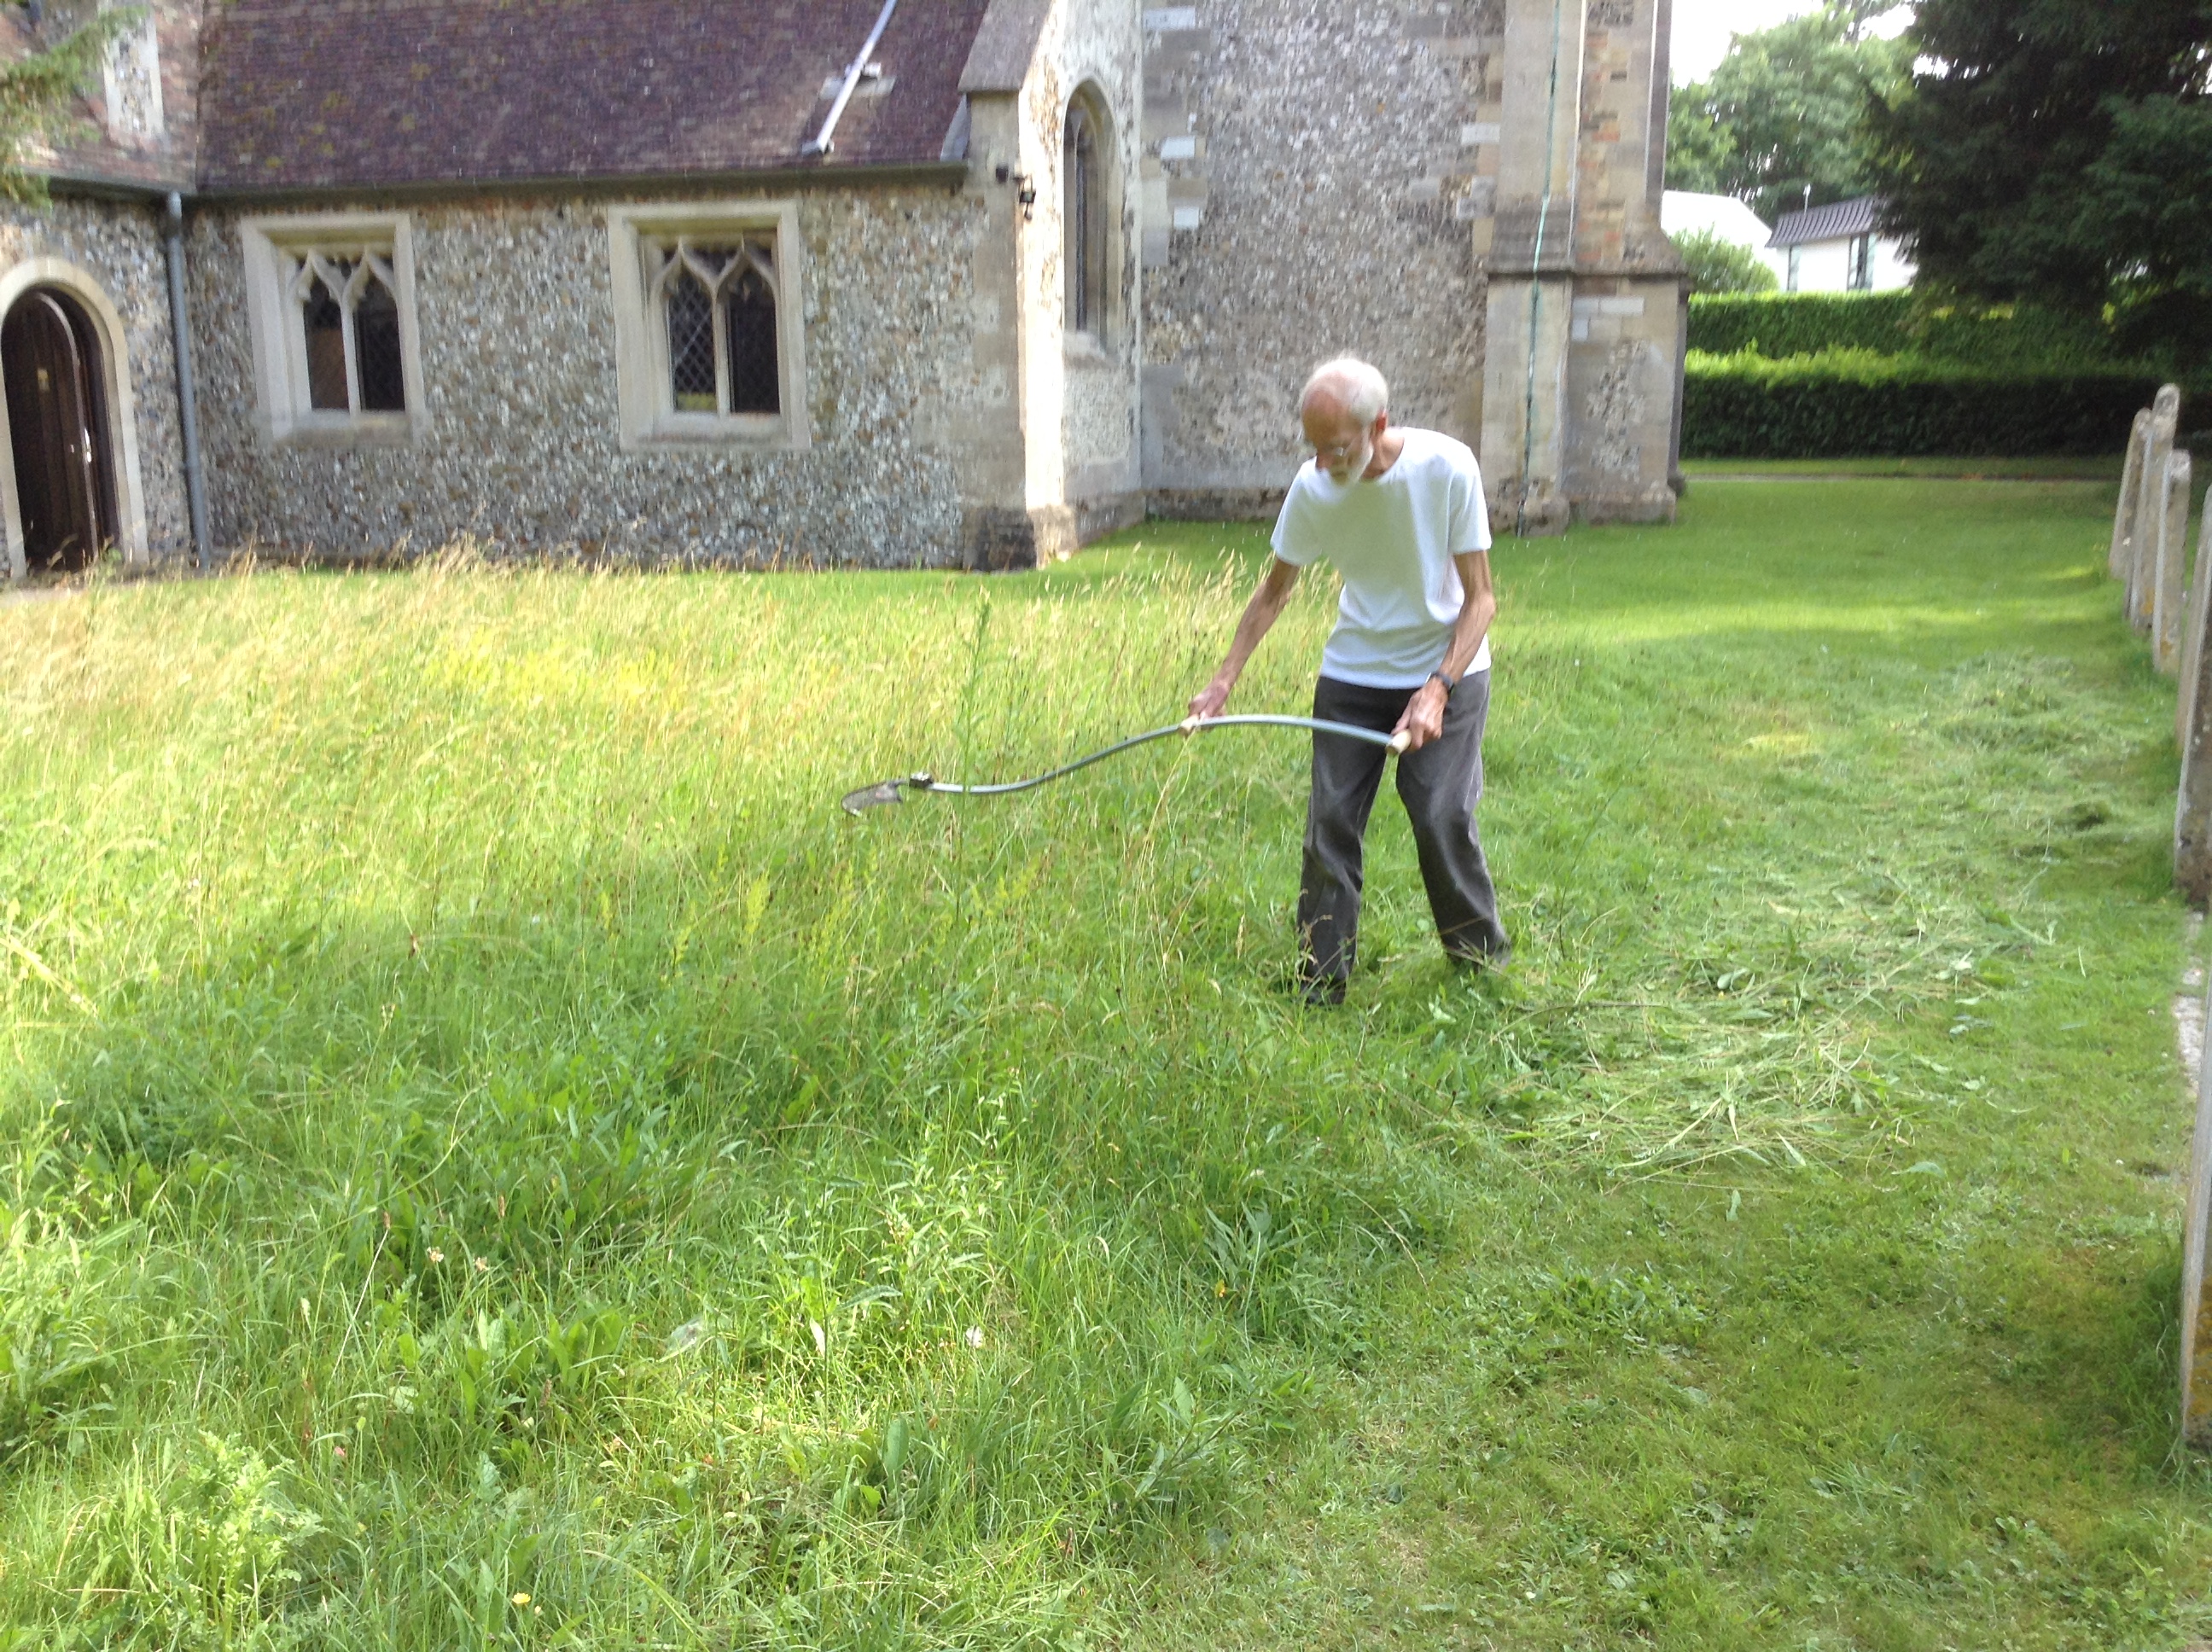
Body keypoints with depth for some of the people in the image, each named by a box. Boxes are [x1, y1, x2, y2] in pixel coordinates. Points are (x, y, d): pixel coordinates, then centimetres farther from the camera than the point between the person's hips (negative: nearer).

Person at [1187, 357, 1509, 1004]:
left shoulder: (1448, 467, -21)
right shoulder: (1313, 487, -13)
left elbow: (1480, 598, -15)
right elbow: (1274, 592, 2)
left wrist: (1437, 689, -27)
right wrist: (1224, 682, -3)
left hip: (1446, 670, -3)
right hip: (1352, 675, 3)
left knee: (1443, 819, -9)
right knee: (1330, 822, -1)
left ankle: (1482, 964, 14)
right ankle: (1319, 988, 10)